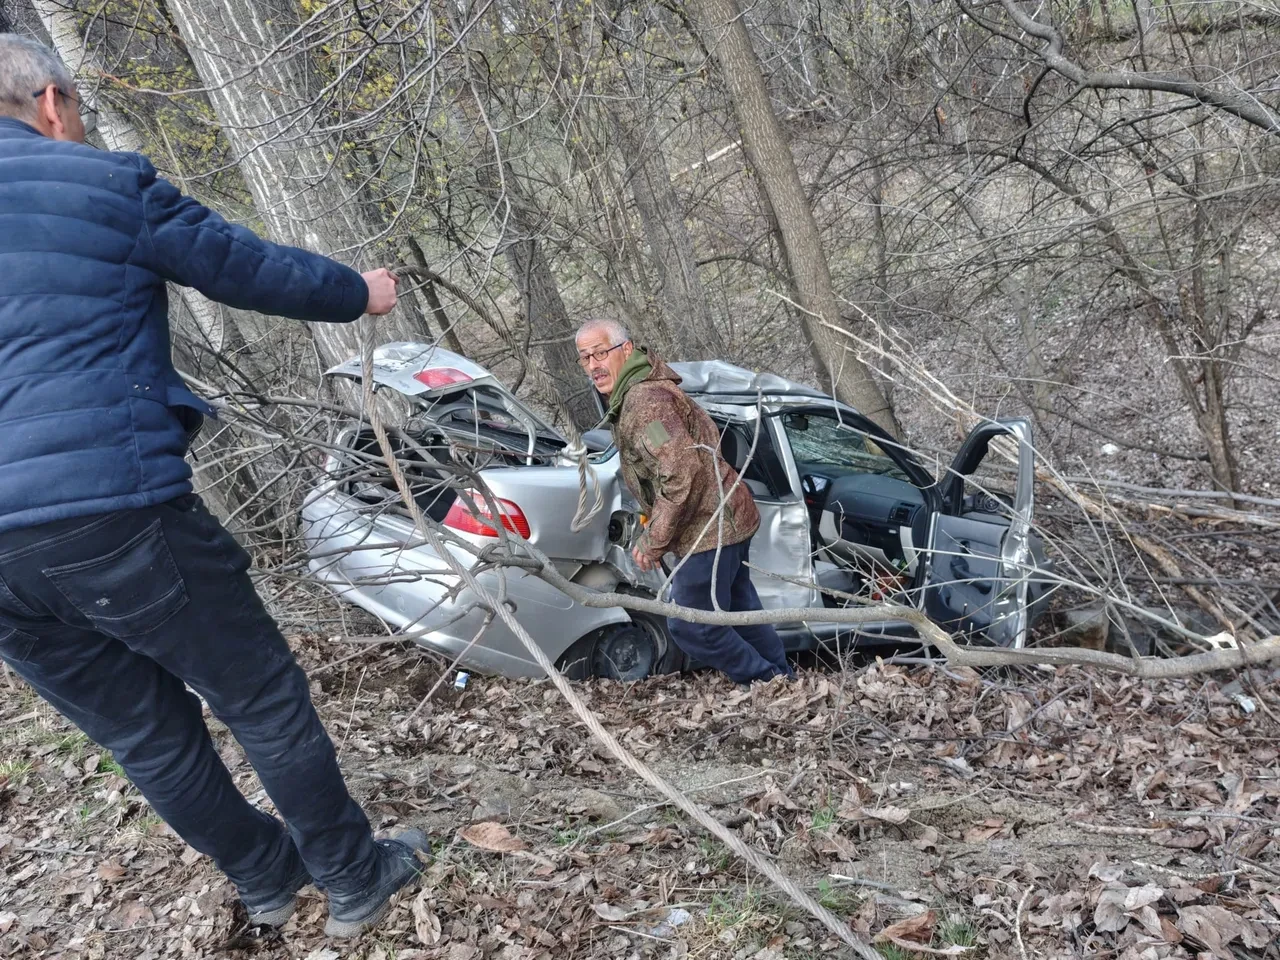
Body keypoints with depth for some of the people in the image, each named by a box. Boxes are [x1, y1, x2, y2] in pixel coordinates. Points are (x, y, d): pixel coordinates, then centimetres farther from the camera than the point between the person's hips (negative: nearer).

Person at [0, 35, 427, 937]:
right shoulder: (103, 180, -1)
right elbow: (253, 269, 7)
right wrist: (357, 293, 23)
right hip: (114, 507, -6)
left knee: (147, 730, 20)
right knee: (265, 699, 10)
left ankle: (268, 877, 38)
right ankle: (356, 879, 25)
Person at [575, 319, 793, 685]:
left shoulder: (644, 401, -20)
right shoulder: (640, 392, 15)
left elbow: (681, 474, -29)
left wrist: (654, 542, -20)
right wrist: (654, 536, 17)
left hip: (711, 528, -11)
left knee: (691, 627, -3)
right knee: (740, 611, 21)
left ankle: (767, 683, 11)